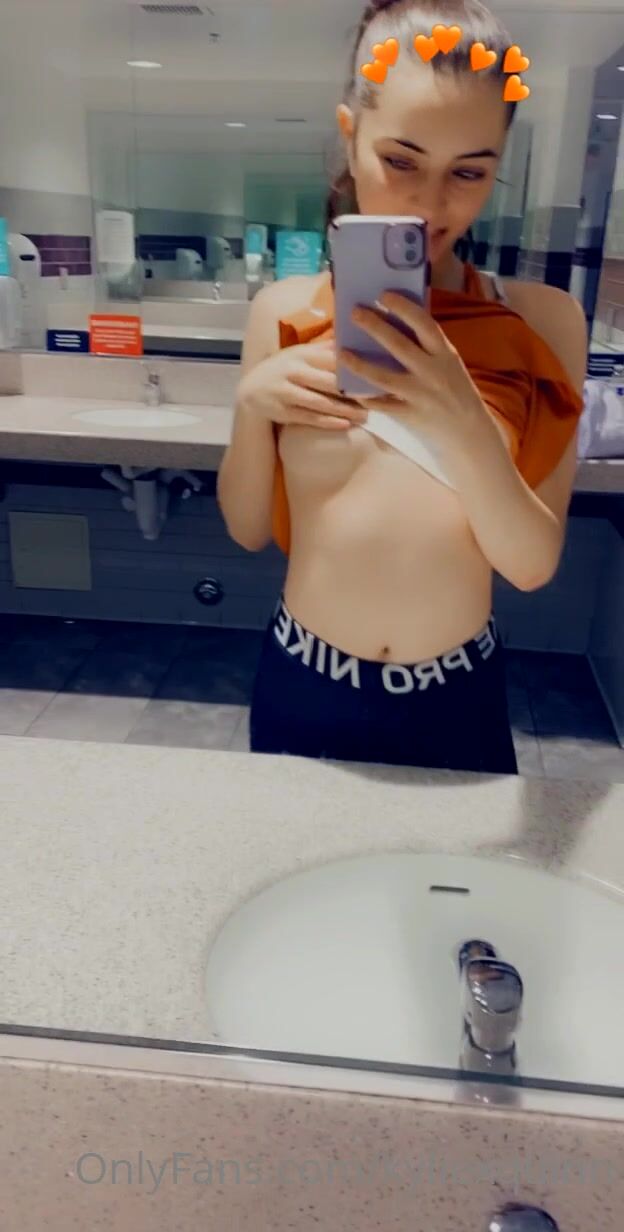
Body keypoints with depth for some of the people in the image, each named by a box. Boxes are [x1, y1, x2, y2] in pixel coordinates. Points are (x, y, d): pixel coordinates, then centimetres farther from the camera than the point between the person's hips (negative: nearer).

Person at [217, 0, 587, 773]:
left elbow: (535, 563, -14)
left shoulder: (541, 322, -9)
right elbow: (248, 531, 0)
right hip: (302, 691, 1)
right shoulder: (285, 311, -6)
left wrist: (465, 428, -30)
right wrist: (251, 407, -17)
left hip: (457, 702, -1)